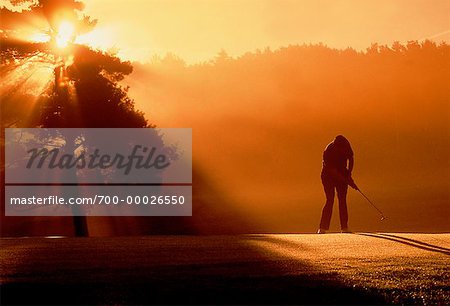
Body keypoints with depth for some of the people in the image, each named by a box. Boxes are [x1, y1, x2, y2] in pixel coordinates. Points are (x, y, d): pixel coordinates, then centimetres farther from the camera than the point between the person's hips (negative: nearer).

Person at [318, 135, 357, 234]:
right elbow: (332, 170, -28)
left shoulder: (346, 145, -15)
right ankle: (322, 228, -11)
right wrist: (347, 181, -28)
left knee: (342, 200, -3)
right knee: (330, 200, -13)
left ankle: (344, 227, -4)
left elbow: (350, 159, 3)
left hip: (342, 175, 4)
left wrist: (349, 175, -6)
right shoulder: (328, 151, -30)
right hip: (328, 176, -4)